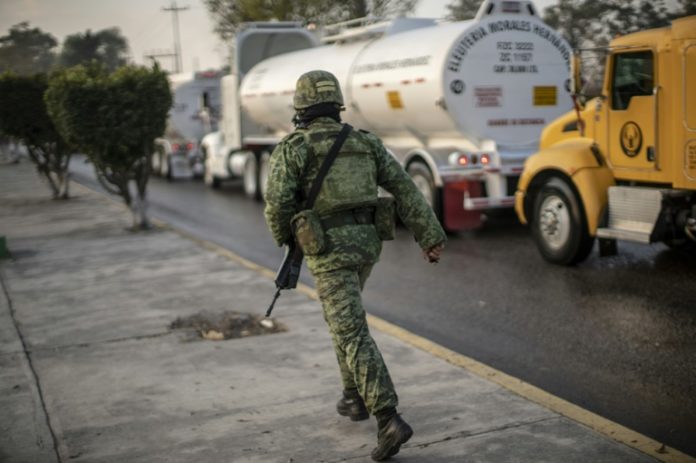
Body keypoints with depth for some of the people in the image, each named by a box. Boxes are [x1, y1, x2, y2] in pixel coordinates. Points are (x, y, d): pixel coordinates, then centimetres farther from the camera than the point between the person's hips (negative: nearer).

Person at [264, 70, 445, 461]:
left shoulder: (293, 147, -4)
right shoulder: (366, 142, 11)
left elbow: (278, 203, -13)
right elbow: (404, 188, 3)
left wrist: (286, 239, 9)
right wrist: (431, 237, 1)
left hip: (330, 249, -6)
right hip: (367, 242, 6)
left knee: (353, 335, -10)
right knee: (344, 317, 27)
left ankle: (390, 420, -21)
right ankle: (356, 398, 30)